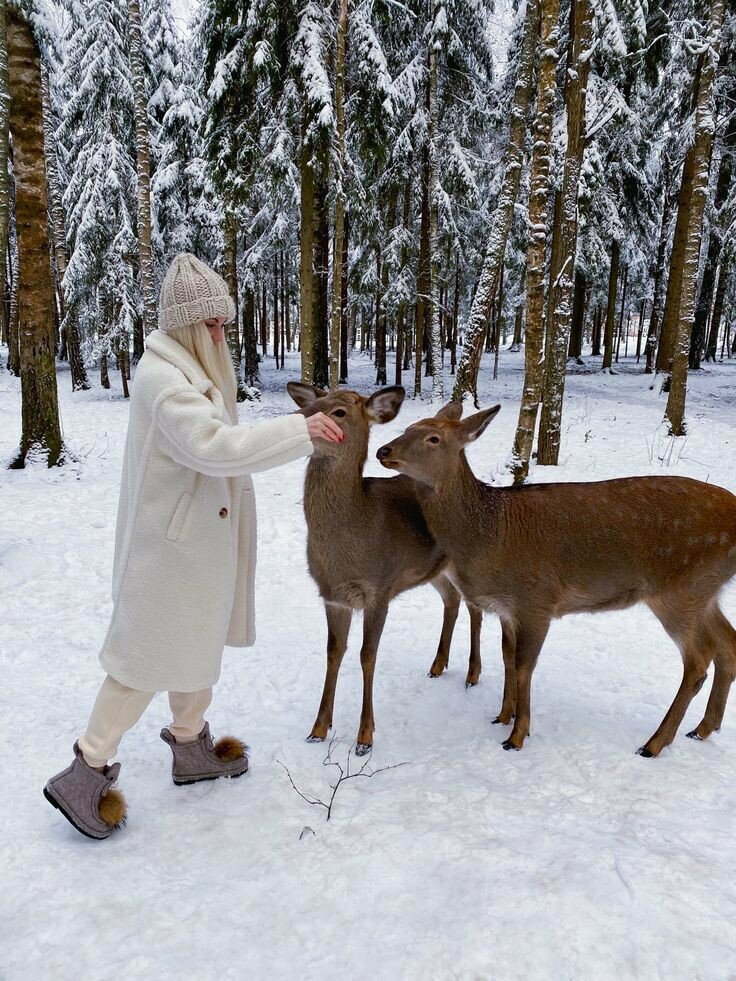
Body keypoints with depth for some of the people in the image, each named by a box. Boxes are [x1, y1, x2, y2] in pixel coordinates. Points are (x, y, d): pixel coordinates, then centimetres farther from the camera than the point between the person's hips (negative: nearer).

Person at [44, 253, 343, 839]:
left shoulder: (197, 372, 12)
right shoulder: (162, 378, -21)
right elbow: (213, 446, -34)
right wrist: (300, 431, -33)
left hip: (201, 542, 10)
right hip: (170, 546, -10)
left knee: (199, 641, 19)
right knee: (150, 657, 1)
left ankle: (190, 747, 37)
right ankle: (87, 773, 17)